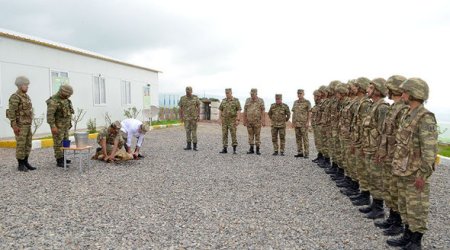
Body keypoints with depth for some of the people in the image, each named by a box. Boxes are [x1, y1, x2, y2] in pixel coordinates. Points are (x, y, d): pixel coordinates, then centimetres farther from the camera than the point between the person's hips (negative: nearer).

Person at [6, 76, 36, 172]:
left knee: (28, 144, 9)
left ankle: (25, 163, 17)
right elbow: (11, 112, -18)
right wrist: (14, 126, -21)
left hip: (27, 125, 9)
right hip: (20, 125, -9)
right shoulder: (15, 97, -14)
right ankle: (20, 165, 4)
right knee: (21, 145, -4)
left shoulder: (26, 96, 14)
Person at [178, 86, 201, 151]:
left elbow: (198, 107, 0)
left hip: (194, 117, -2)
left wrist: (198, 116, -8)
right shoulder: (182, 98, 0)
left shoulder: (195, 98, -2)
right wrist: (181, 117, 0)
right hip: (186, 118, 2)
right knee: (187, 131, 4)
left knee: (194, 131, -2)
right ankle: (188, 146, 11)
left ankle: (195, 146, 4)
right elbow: (181, 108, 5)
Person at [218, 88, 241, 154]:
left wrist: (237, 120, -16)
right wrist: (219, 119, 0)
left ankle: (234, 149, -2)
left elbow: (238, 110, -8)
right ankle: (225, 149, 8)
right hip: (224, 120, 4)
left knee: (233, 134, -8)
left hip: (232, 120, -4)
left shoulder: (236, 100, -4)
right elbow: (220, 110, 10)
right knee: (224, 134, 3)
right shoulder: (223, 101, 9)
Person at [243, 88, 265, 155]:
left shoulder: (260, 101, -2)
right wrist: (244, 120, 6)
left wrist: (263, 121, -12)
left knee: (257, 135, 1)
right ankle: (251, 149, 14)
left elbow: (263, 111, -6)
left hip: (257, 121, -3)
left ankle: (258, 149, 7)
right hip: (249, 121, 3)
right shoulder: (247, 100, 7)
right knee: (250, 135, 7)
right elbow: (245, 111, 9)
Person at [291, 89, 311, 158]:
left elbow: (309, 113, -6)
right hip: (296, 123, 6)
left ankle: (306, 153, -1)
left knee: (305, 138, -5)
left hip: (304, 124, -6)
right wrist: (293, 122, 9)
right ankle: (300, 152, 13)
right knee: (298, 138, 7)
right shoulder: (295, 102, 13)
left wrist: (308, 122, -14)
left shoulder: (307, 102, -3)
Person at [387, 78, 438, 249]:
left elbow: (430, 149, -22)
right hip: (404, 171, 9)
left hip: (415, 173, -9)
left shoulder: (425, 118, -18)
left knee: (416, 208, 3)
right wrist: (397, 165, 18)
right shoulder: (409, 115, 11)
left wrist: (423, 174, -22)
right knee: (405, 206, 17)